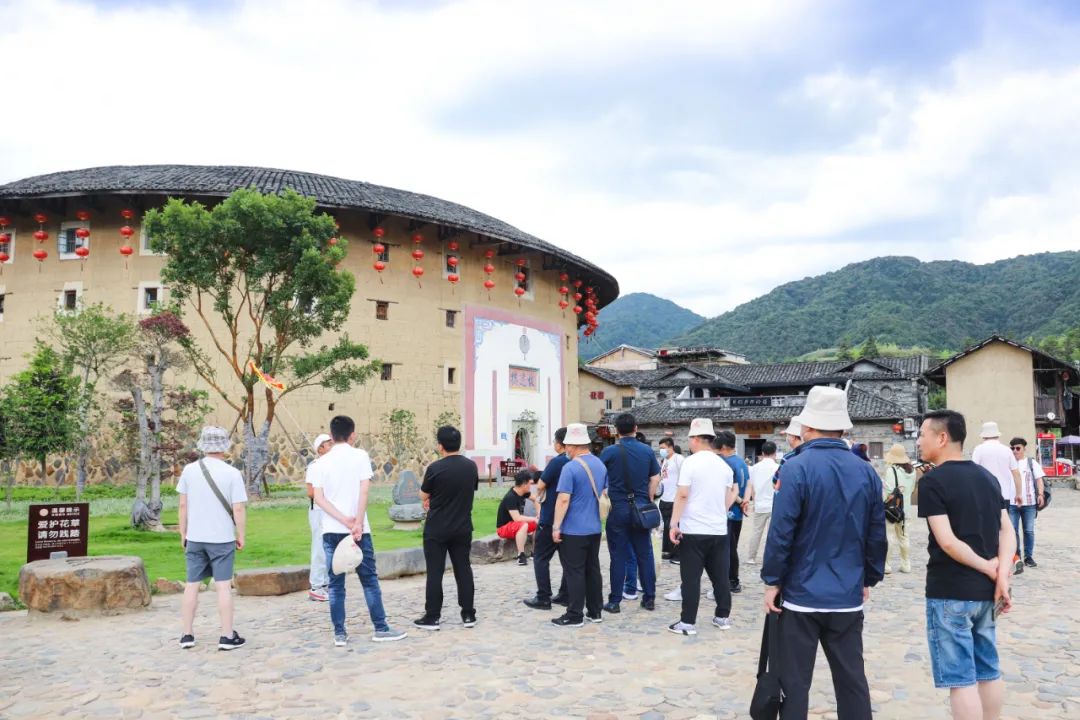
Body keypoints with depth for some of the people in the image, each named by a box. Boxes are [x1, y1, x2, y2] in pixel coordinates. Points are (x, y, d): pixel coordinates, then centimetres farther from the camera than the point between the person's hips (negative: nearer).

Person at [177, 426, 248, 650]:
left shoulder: (189, 470, -1)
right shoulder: (232, 473, -10)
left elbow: (183, 505, 3)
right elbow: (239, 509, -11)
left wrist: (183, 534, 13)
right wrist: (241, 535, 1)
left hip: (195, 538, 3)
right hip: (222, 538, -3)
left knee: (192, 586, 12)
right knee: (223, 586, 3)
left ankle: (187, 635, 18)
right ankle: (227, 636, 7)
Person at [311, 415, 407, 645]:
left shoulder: (321, 463, 4)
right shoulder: (360, 456, -2)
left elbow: (319, 498, -5)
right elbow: (364, 492, -11)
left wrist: (344, 520, -10)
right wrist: (357, 523, -12)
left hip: (331, 531, 2)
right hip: (358, 529, -2)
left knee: (336, 583, 8)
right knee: (369, 579, 7)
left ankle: (339, 633, 10)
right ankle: (381, 629, 11)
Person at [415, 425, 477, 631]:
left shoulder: (435, 468, -15)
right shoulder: (471, 466, -1)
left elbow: (423, 496, -2)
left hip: (436, 529, -4)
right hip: (463, 528, 4)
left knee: (435, 572, 2)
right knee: (463, 569, 10)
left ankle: (432, 617, 7)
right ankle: (468, 615, 14)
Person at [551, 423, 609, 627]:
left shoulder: (570, 467, -16)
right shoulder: (600, 464, 7)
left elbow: (564, 499, -19)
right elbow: (605, 494, 17)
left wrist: (556, 526, -14)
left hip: (573, 530, -7)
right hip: (594, 528, 7)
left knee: (574, 572, -1)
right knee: (593, 569, 14)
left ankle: (574, 616, 4)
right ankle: (595, 611, 20)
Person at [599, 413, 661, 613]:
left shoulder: (610, 452, -7)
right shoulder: (647, 451, 2)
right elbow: (655, 479, 4)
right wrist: (648, 501, 14)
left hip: (618, 508, -2)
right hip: (641, 508, 2)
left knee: (619, 556, 3)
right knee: (644, 554, 10)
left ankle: (614, 601, 7)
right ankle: (649, 598, 16)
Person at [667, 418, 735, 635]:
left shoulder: (691, 462, -9)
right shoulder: (724, 465, 9)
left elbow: (682, 495, -14)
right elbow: (728, 498, 15)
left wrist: (674, 524, -10)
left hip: (693, 530, -5)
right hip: (719, 530, 5)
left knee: (691, 578, 0)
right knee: (720, 576, 13)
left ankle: (688, 622, 3)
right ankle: (723, 616, 22)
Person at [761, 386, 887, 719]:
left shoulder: (797, 468, -13)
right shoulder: (866, 472, 2)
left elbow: (781, 530, -15)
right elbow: (877, 534, 7)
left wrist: (772, 580, -6)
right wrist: (870, 578, 19)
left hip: (803, 594, -4)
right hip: (848, 596, 5)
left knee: (794, 682, 5)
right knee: (852, 679, 14)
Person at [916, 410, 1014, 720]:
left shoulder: (932, 481, -13)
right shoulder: (988, 477, 9)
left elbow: (947, 542, -20)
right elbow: (1008, 531, 3)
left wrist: (988, 567, -8)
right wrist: (1001, 575, -7)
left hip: (949, 592, -7)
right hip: (984, 591, 7)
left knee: (961, 679, -1)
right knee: (988, 671, 17)